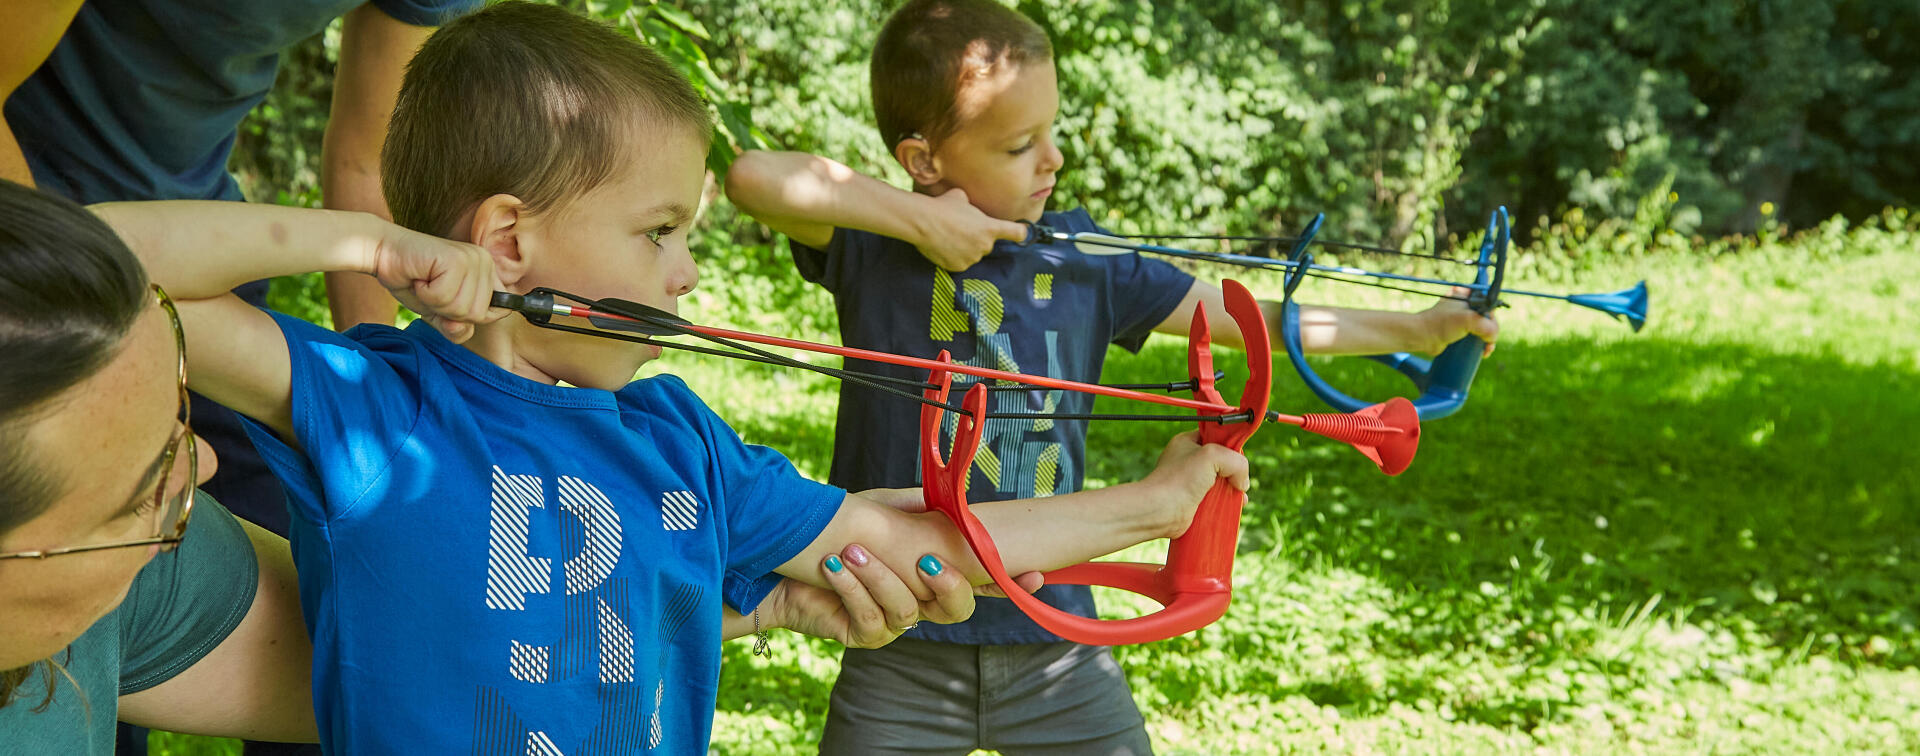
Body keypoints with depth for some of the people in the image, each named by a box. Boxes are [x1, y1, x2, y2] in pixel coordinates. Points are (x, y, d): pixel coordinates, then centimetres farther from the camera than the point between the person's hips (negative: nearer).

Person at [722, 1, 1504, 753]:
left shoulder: (1079, 257, 3)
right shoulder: (876, 247, -7)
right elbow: (751, 175, -23)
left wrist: (1413, 329, 5)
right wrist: (917, 218, -23)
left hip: (1053, 634, 3)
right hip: (904, 651, -3)